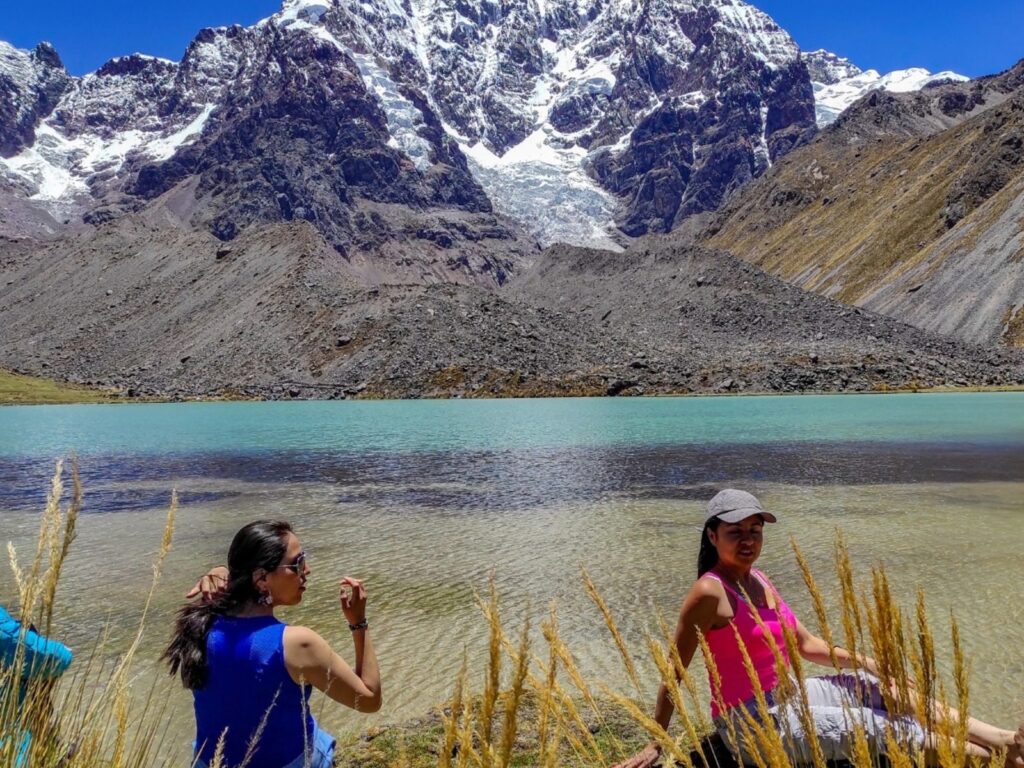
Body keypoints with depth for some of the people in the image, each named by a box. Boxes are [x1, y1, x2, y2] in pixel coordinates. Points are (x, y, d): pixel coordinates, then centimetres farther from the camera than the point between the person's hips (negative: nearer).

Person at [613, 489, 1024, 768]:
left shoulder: (758, 580, 4)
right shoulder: (710, 592, -21)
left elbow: (806, 644, 13)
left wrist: (869, 664, 4)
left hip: (784, 697, 8)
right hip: (751, 721, -8)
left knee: (877, 687, 0)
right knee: (875, 726, -10)